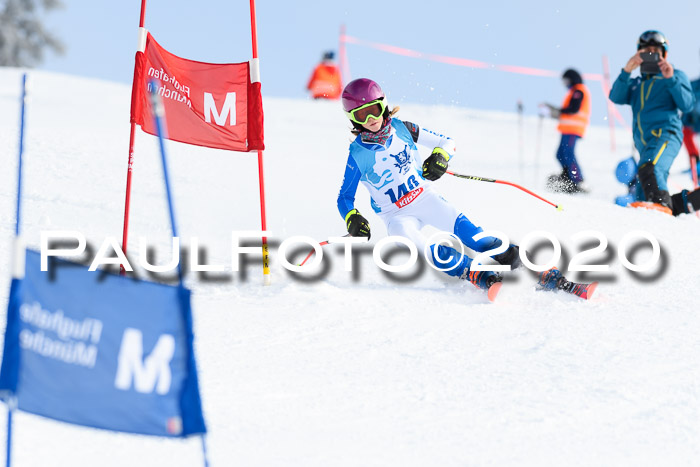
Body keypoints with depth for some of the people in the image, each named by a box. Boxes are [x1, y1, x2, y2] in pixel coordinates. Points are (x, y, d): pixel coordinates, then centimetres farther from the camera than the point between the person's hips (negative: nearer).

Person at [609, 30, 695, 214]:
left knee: (648, 168, -34)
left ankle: (662, 204, -46)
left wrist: (671, 79, -9)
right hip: (643, 142, 6)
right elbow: (616, 97, 7)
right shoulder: (635, 84, 27)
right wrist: (626, 71, -6)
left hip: (665, 132, -6)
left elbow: (687, 105, 1)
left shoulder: (675, 76, 16)